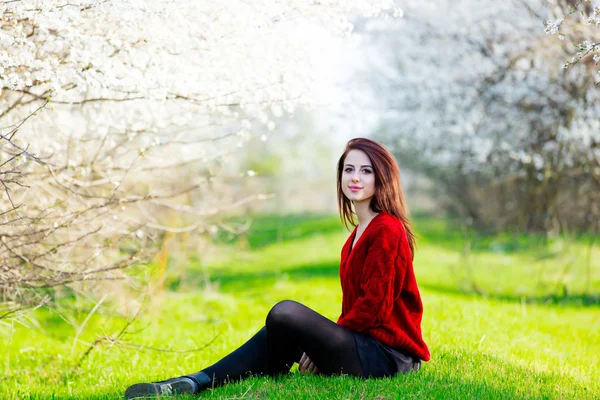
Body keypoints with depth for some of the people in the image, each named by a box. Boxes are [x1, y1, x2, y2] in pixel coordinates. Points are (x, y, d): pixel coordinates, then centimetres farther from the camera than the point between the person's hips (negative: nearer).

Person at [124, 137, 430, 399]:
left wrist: (322, 349, -11)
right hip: (364, 342, 10)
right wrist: (320, 345, 4)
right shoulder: (359, 232, 18)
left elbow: (372, 306, -17)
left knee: (285, 313, -22)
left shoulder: (386, 230, -13)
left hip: (386, 355, -10)